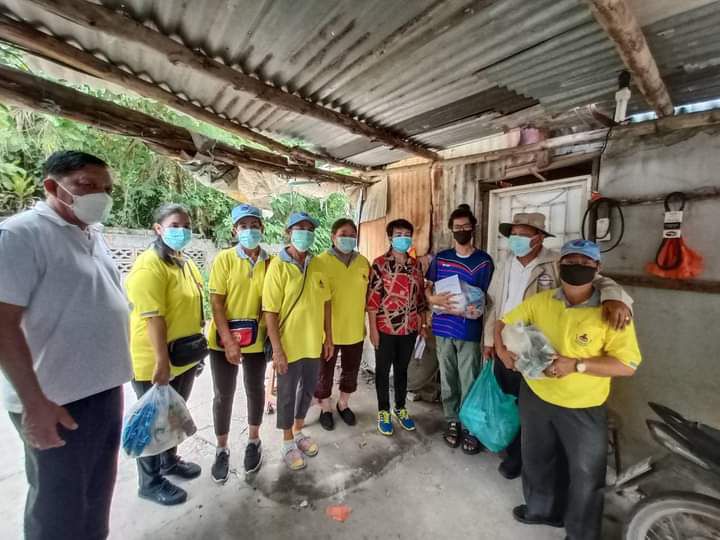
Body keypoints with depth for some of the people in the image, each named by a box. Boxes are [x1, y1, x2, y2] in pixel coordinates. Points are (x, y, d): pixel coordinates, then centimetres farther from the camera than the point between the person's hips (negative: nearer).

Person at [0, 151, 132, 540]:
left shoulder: (93, 235, 8)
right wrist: (35, 402, -21)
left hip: (105, 389, 7)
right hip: (58, 401, -7)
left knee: (98, 489, 24)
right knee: (59, 504, 13)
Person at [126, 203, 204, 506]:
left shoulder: (186, 263, 8)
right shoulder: (149, 266, -20)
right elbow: (152, 318, -25)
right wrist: (161, 361, -24)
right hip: (155, 362, -8)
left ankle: (169, 461, 45)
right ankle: (150, 483, 31)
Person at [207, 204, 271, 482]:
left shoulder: (271, 262, -4)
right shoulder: (224, 259, -9)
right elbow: (216, 302, -11)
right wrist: (229, 341, -16)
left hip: (257, 341, 2)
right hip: (223, 340, -1)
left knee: (255, 390, 16)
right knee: (223, 395, 12)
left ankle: (253, 442, 39)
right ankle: (222, 449, 34)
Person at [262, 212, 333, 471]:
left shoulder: (318, 265, 1)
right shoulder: (278, 266, -14)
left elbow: (325, 302, 7)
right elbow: (270, 312, -15)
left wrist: (328, 337, 7)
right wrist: (277, 350, -16)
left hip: (313, 343, 5)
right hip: (289, 345, -5)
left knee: (308, 390, 21)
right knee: (287, 395, 14)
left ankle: (298, 431, 46)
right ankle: (287, 443, 36)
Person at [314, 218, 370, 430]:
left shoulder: (363, 262, 1)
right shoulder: (322, 261, -13)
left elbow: (366, 295, 9)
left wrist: (364, 323, 9)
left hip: (355, 330, 4)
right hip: (328, 331, -4)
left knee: (351, 371, 20)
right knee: (325, 372, 15)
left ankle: (343, 404, 45)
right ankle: (325, 409, 39)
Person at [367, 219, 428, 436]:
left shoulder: (416, 264, 5)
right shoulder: (380, 263, -9)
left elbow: (420, 295, 10)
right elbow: (372, 297, -11)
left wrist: (423, 324, 10)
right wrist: (373, 328, -12)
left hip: (409, 328, 4)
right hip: (385, 328, -4)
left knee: (402, 369, 18)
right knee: (383, 370, 11)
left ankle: (400, 408, 36)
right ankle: (383, 411, 29)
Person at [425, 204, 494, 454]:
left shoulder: (483, 261, -1)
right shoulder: (440, 258, 6)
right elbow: (427, 288, 8)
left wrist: (475, 309, -21)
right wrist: (435, 299, -12)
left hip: (469, 331, -2)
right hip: (443, 329, 3)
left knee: (469, 382, 4)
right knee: (447, 379, 13)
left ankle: (470, 427, 23)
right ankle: (452, 422, 30)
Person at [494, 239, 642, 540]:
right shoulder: (539, 301, -7)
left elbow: (627, 365, -19)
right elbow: (504, 323, 3)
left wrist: (576, 365, -29)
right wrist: (502, 350, -15)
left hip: (583, 408, -3)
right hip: (535, 397, 4)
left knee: (586, 474, 18)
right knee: (537, 458, 25)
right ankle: (543, 508, 53)